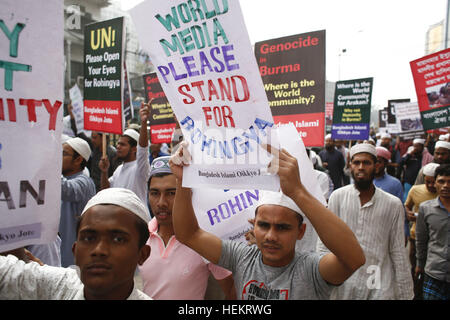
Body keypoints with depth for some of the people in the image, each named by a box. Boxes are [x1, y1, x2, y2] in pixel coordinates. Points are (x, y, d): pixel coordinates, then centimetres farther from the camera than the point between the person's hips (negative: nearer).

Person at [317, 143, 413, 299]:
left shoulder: (393, 204, -2)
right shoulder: (338, 196, -3)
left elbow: (398, 252, 2)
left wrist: (404, 294, 3)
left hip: (380, 286, 0)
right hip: (342, 284, 0)